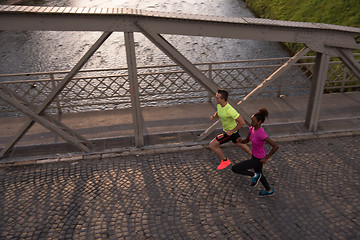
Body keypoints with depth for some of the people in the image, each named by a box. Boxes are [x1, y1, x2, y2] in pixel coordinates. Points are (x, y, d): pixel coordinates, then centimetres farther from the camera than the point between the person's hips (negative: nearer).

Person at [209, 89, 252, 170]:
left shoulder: (229, 110, -38)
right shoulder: (219, 105, -12)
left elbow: (242, 122, -33)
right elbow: (218, 113, 11)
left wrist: (232, 131, -26)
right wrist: (213, 117, -11)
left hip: (230, 132, -9)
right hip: (227, 129, 9)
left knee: (212, 145, -6)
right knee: (239, 143, 30)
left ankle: (225, 161, 15)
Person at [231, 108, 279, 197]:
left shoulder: (261, 134, -36)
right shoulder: (252, 128, -10)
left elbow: (276, 146, -34)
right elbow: (246, 141, 3)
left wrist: (266, 158, -23)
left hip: (258, 159, -8)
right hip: (255, 154, 8)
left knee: (234, 168, -8)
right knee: (258, 173, 32)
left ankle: (254, 175, 12)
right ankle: (269, 191, 52)